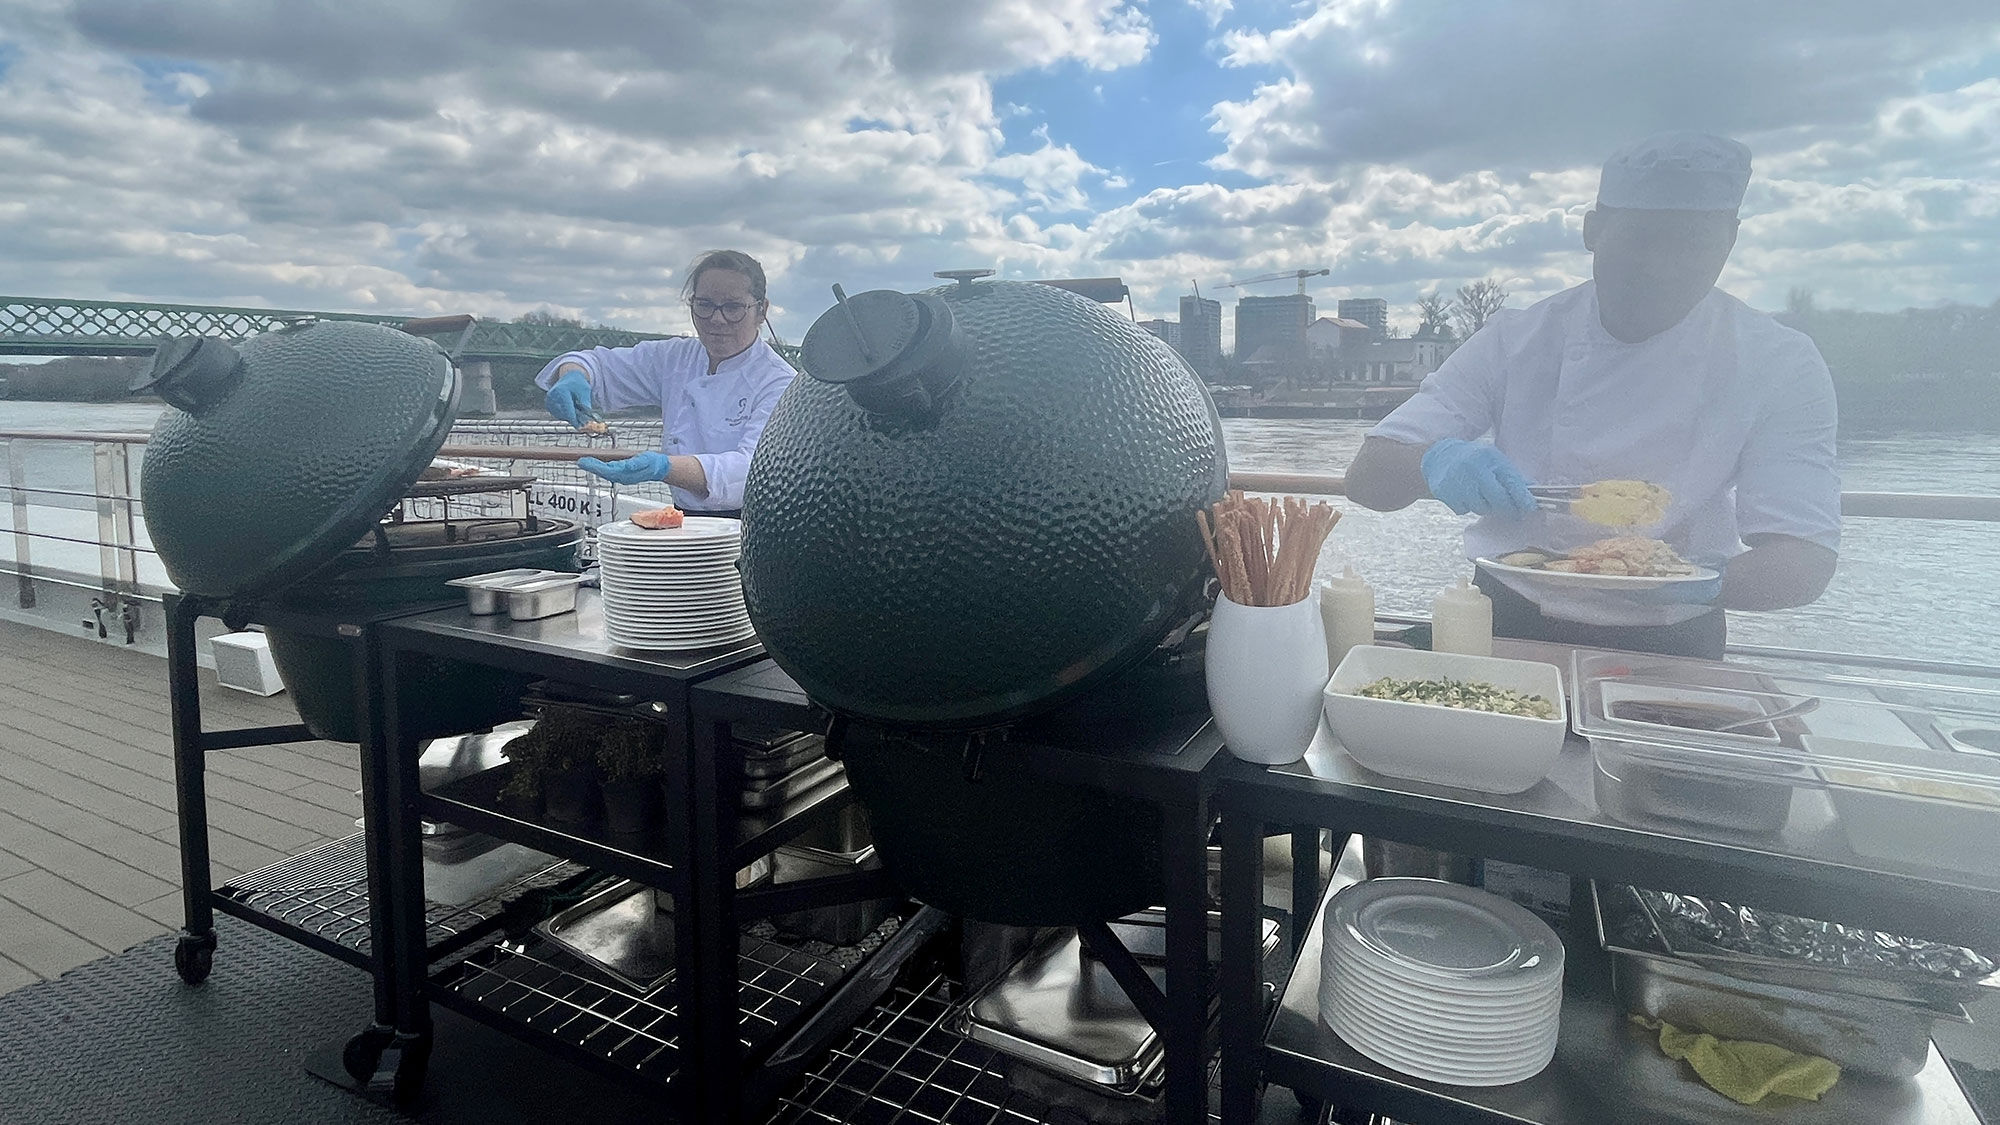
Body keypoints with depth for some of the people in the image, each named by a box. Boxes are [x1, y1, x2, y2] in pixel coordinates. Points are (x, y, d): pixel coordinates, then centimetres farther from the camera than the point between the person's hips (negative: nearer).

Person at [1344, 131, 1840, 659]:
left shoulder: (1782, 367, -5)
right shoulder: (1515, 340, -4)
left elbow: (1805, 560, -11)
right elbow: (1365, 477, -10)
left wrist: (1702, 584, -35)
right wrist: (1434, 461, -33)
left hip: (1667, 652, 1)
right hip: (1508, 625, 0)